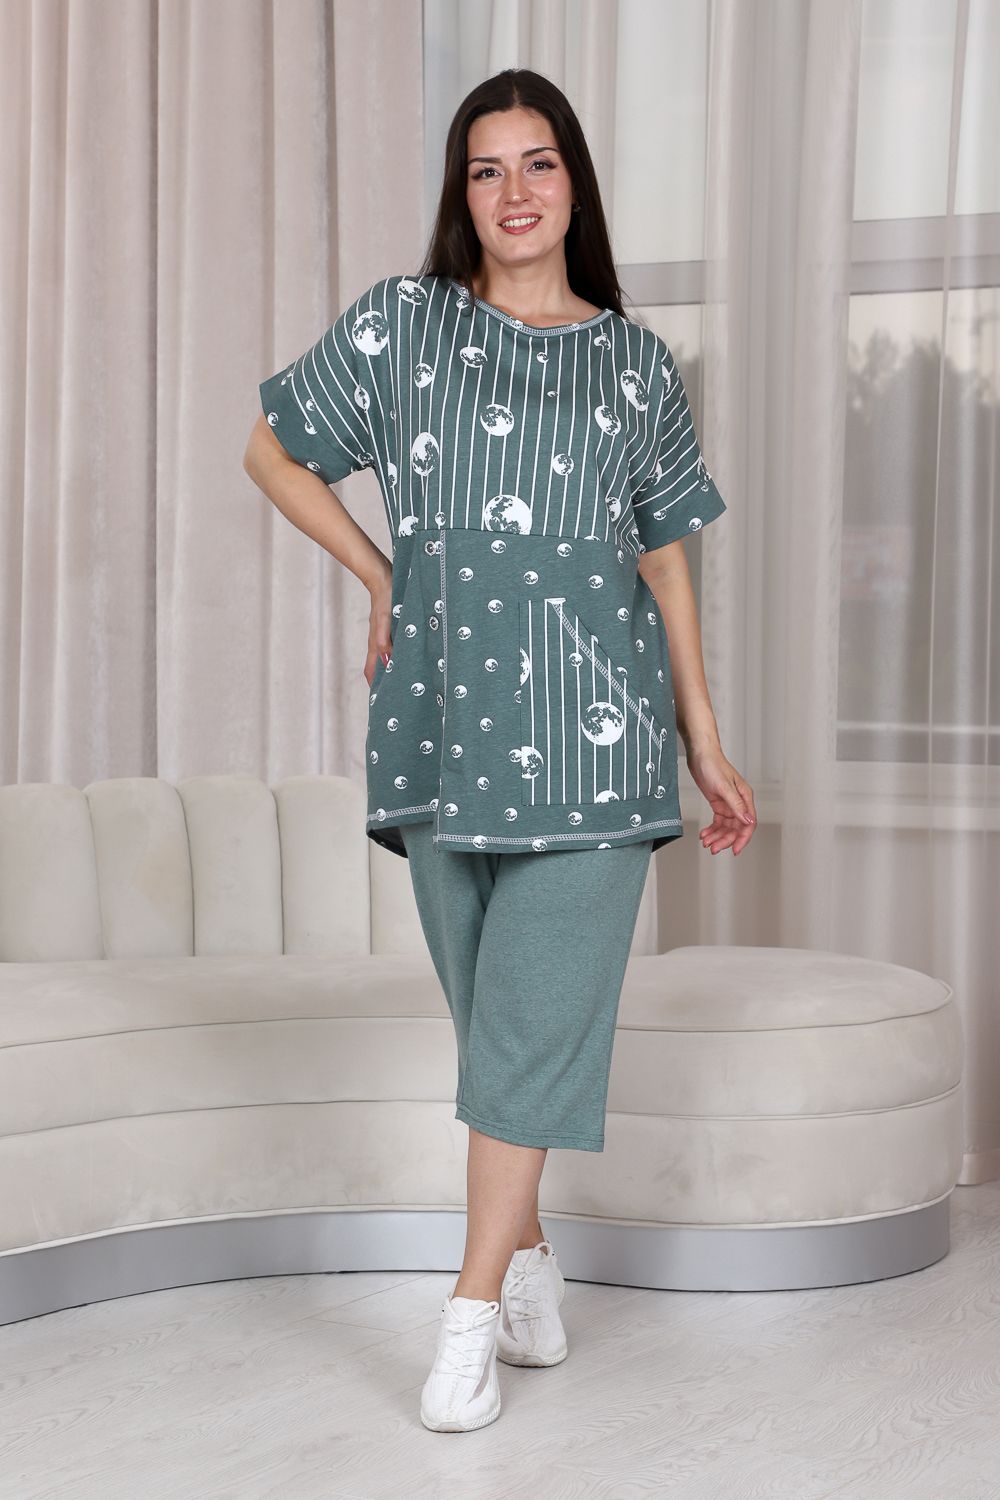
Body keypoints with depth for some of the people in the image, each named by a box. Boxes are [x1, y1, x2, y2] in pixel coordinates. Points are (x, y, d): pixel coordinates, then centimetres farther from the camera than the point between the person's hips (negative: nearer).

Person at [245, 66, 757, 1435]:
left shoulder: (639, 364, 10)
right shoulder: (400, 326, 8)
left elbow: (666, 559, 12)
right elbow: (274, 452, 17)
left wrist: (707, 746, 11)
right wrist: (382, 579, 9)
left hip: (593, 720, -1)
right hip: (447, 708, 1)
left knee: (539, 1003, -6)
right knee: (489, 1002, 6)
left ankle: (476, 1307, -2)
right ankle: (528, 1251, 22)